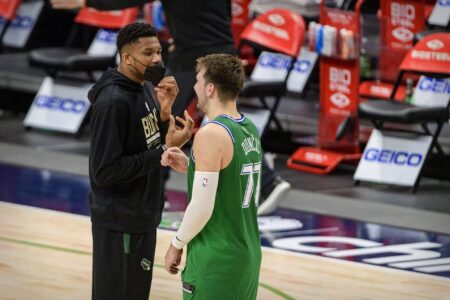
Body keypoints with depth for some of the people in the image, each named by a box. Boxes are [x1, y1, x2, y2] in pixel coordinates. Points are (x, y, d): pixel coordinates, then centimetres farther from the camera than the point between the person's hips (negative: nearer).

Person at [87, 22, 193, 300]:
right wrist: (165, 149, -23)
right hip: (119, 220, -9)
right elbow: (104, 171, -25)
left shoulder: (146, 89, 5)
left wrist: (164, 111, -8)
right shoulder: (113, 101, -22)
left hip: (144, 214, 9)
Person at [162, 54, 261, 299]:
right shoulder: (250, 130, 8)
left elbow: (202, 208, -21)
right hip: (248, 256, 8)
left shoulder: (211, 134, -18)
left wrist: (177, 244, -6)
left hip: (216, 261, -8)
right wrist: (188, 166, 9)